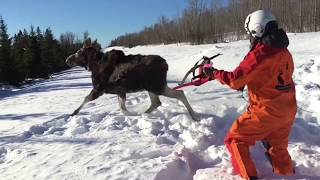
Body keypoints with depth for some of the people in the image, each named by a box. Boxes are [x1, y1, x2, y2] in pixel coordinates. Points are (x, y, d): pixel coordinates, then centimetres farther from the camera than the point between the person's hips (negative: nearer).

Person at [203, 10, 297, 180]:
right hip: (288, 111, 8)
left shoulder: (260, 53, -19)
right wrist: (248, 81, 11)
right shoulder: (284, 51, 6)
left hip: (266, 111, -8)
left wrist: (213, 72, -5)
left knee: (235, 140, 8)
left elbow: (235, 80, -19)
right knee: (278, 149, 26)